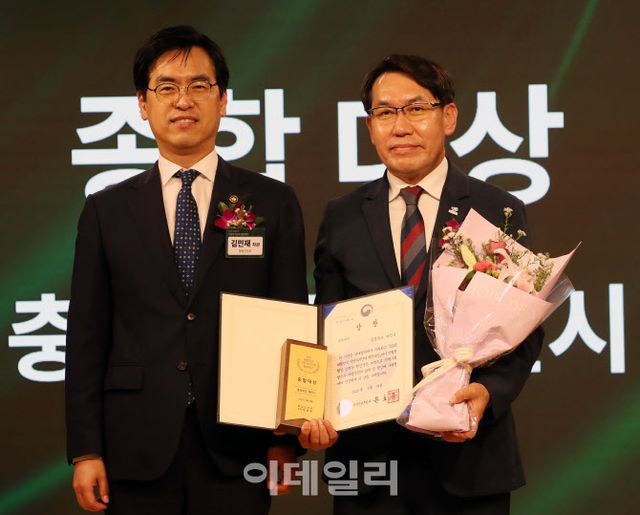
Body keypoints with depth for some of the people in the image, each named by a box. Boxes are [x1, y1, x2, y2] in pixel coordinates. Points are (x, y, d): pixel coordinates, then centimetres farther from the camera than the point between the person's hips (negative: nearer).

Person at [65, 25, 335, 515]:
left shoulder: (273, 203, 5)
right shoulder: (107, 210, 7)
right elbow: (87, 334, 4)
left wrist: (286, 437, 0)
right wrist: (85, 451, -2)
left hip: (237, 444, 0)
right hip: (138, 448, 1)